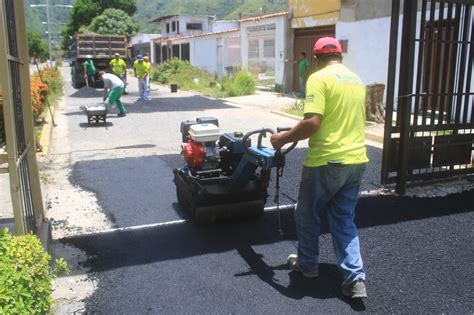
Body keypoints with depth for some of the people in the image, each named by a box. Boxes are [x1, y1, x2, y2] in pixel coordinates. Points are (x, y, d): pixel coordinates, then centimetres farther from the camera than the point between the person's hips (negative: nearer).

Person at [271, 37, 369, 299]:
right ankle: (355, 278, 9)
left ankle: (308, 264, 31)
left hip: (327, 161, -7)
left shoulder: (319, 78, -11)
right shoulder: (356, 80, 13)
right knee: (344, 220, 15)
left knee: (307, 214, 15)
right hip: (356, 160, 7)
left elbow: (313, 123, -22)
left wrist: (284, 139, -9)